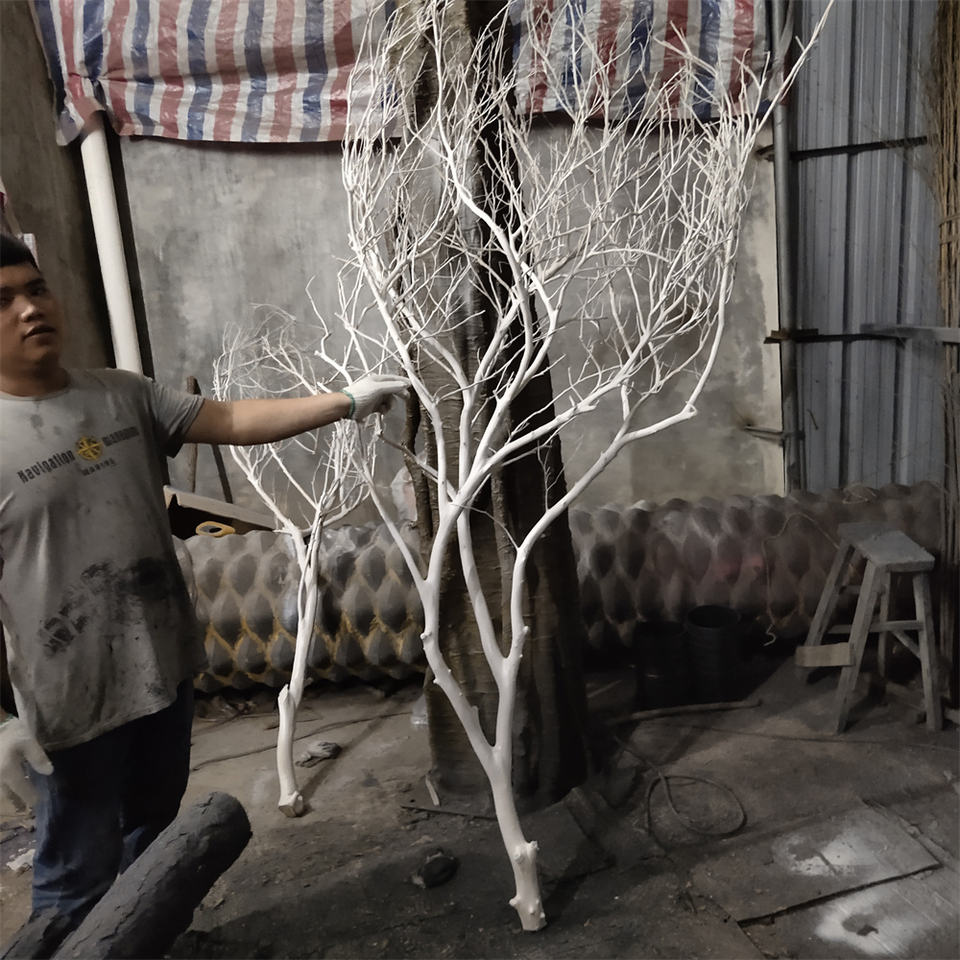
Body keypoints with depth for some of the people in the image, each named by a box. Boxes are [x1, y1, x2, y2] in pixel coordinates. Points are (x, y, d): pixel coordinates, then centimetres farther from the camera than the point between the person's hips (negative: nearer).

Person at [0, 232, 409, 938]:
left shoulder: (123, 396, 1)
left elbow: (235, 420, -4)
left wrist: (348, 401, -11)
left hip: (167, 667, 6)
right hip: (71, 697, -5)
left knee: (155, 831, 25)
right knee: (81, 871, 11)